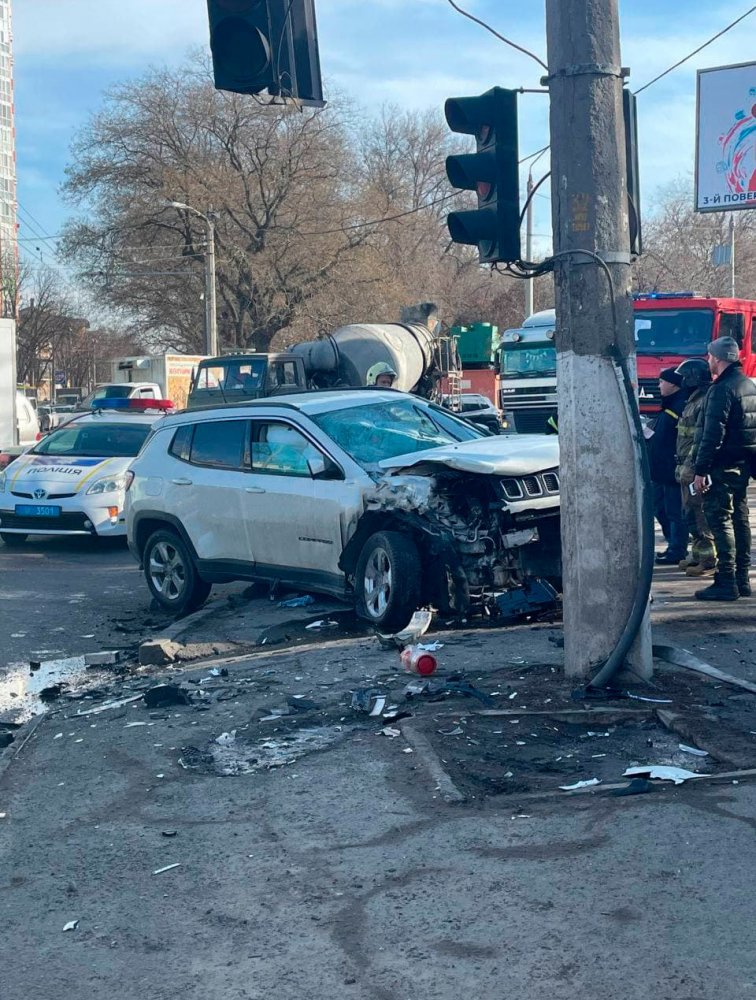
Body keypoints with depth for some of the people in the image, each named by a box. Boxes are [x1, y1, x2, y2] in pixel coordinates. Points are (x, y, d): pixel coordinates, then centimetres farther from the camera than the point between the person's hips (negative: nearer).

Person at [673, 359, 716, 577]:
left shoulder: (706, 401, -15)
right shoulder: (694, 400, 18)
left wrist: (690, 465, -24)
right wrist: (680, 465, 23)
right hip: (688, 466, 11)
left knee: (700, 512, -8)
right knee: (690, 511, 15)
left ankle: (709, 559, -3)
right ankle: (697, 554, 24)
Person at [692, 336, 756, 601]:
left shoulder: (722, 389, -16)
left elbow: (712, 434, -21)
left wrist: (700, 469, -20)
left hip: (723, 465, -9)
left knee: (720, 519, -7)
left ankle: (726, 582, -8)